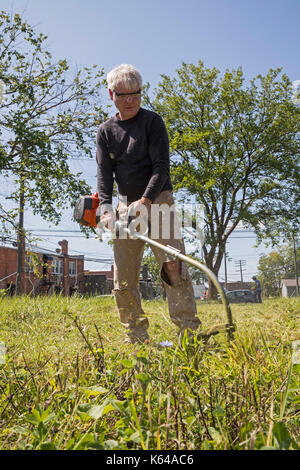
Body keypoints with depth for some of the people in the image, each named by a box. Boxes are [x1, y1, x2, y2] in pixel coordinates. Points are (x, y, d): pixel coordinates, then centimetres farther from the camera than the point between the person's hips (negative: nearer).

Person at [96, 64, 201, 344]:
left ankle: (188, 331, -14)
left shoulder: (152, 121, -1)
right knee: (123, 277, 1)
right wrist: (106, 206, -18)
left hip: (157, 200, -4)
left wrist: (145, 201, -24)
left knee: (172, 263, -19)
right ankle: (136, 337, 11)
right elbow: (104, 172, 0)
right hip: (125, 205, 4)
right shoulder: (105, 131, 10)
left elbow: (161, 166, -10)